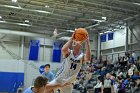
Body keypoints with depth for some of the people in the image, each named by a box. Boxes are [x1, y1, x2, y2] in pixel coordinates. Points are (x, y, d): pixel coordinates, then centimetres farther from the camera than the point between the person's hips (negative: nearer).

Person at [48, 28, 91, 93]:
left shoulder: (82, 56, -8)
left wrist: (87, 43, -39)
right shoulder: (68, 53, -11)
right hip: (59, 80, -2)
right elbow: (63, 49, -37)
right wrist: (72, 38, -38)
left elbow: (88, 59, -34)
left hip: (69, 83, 2)